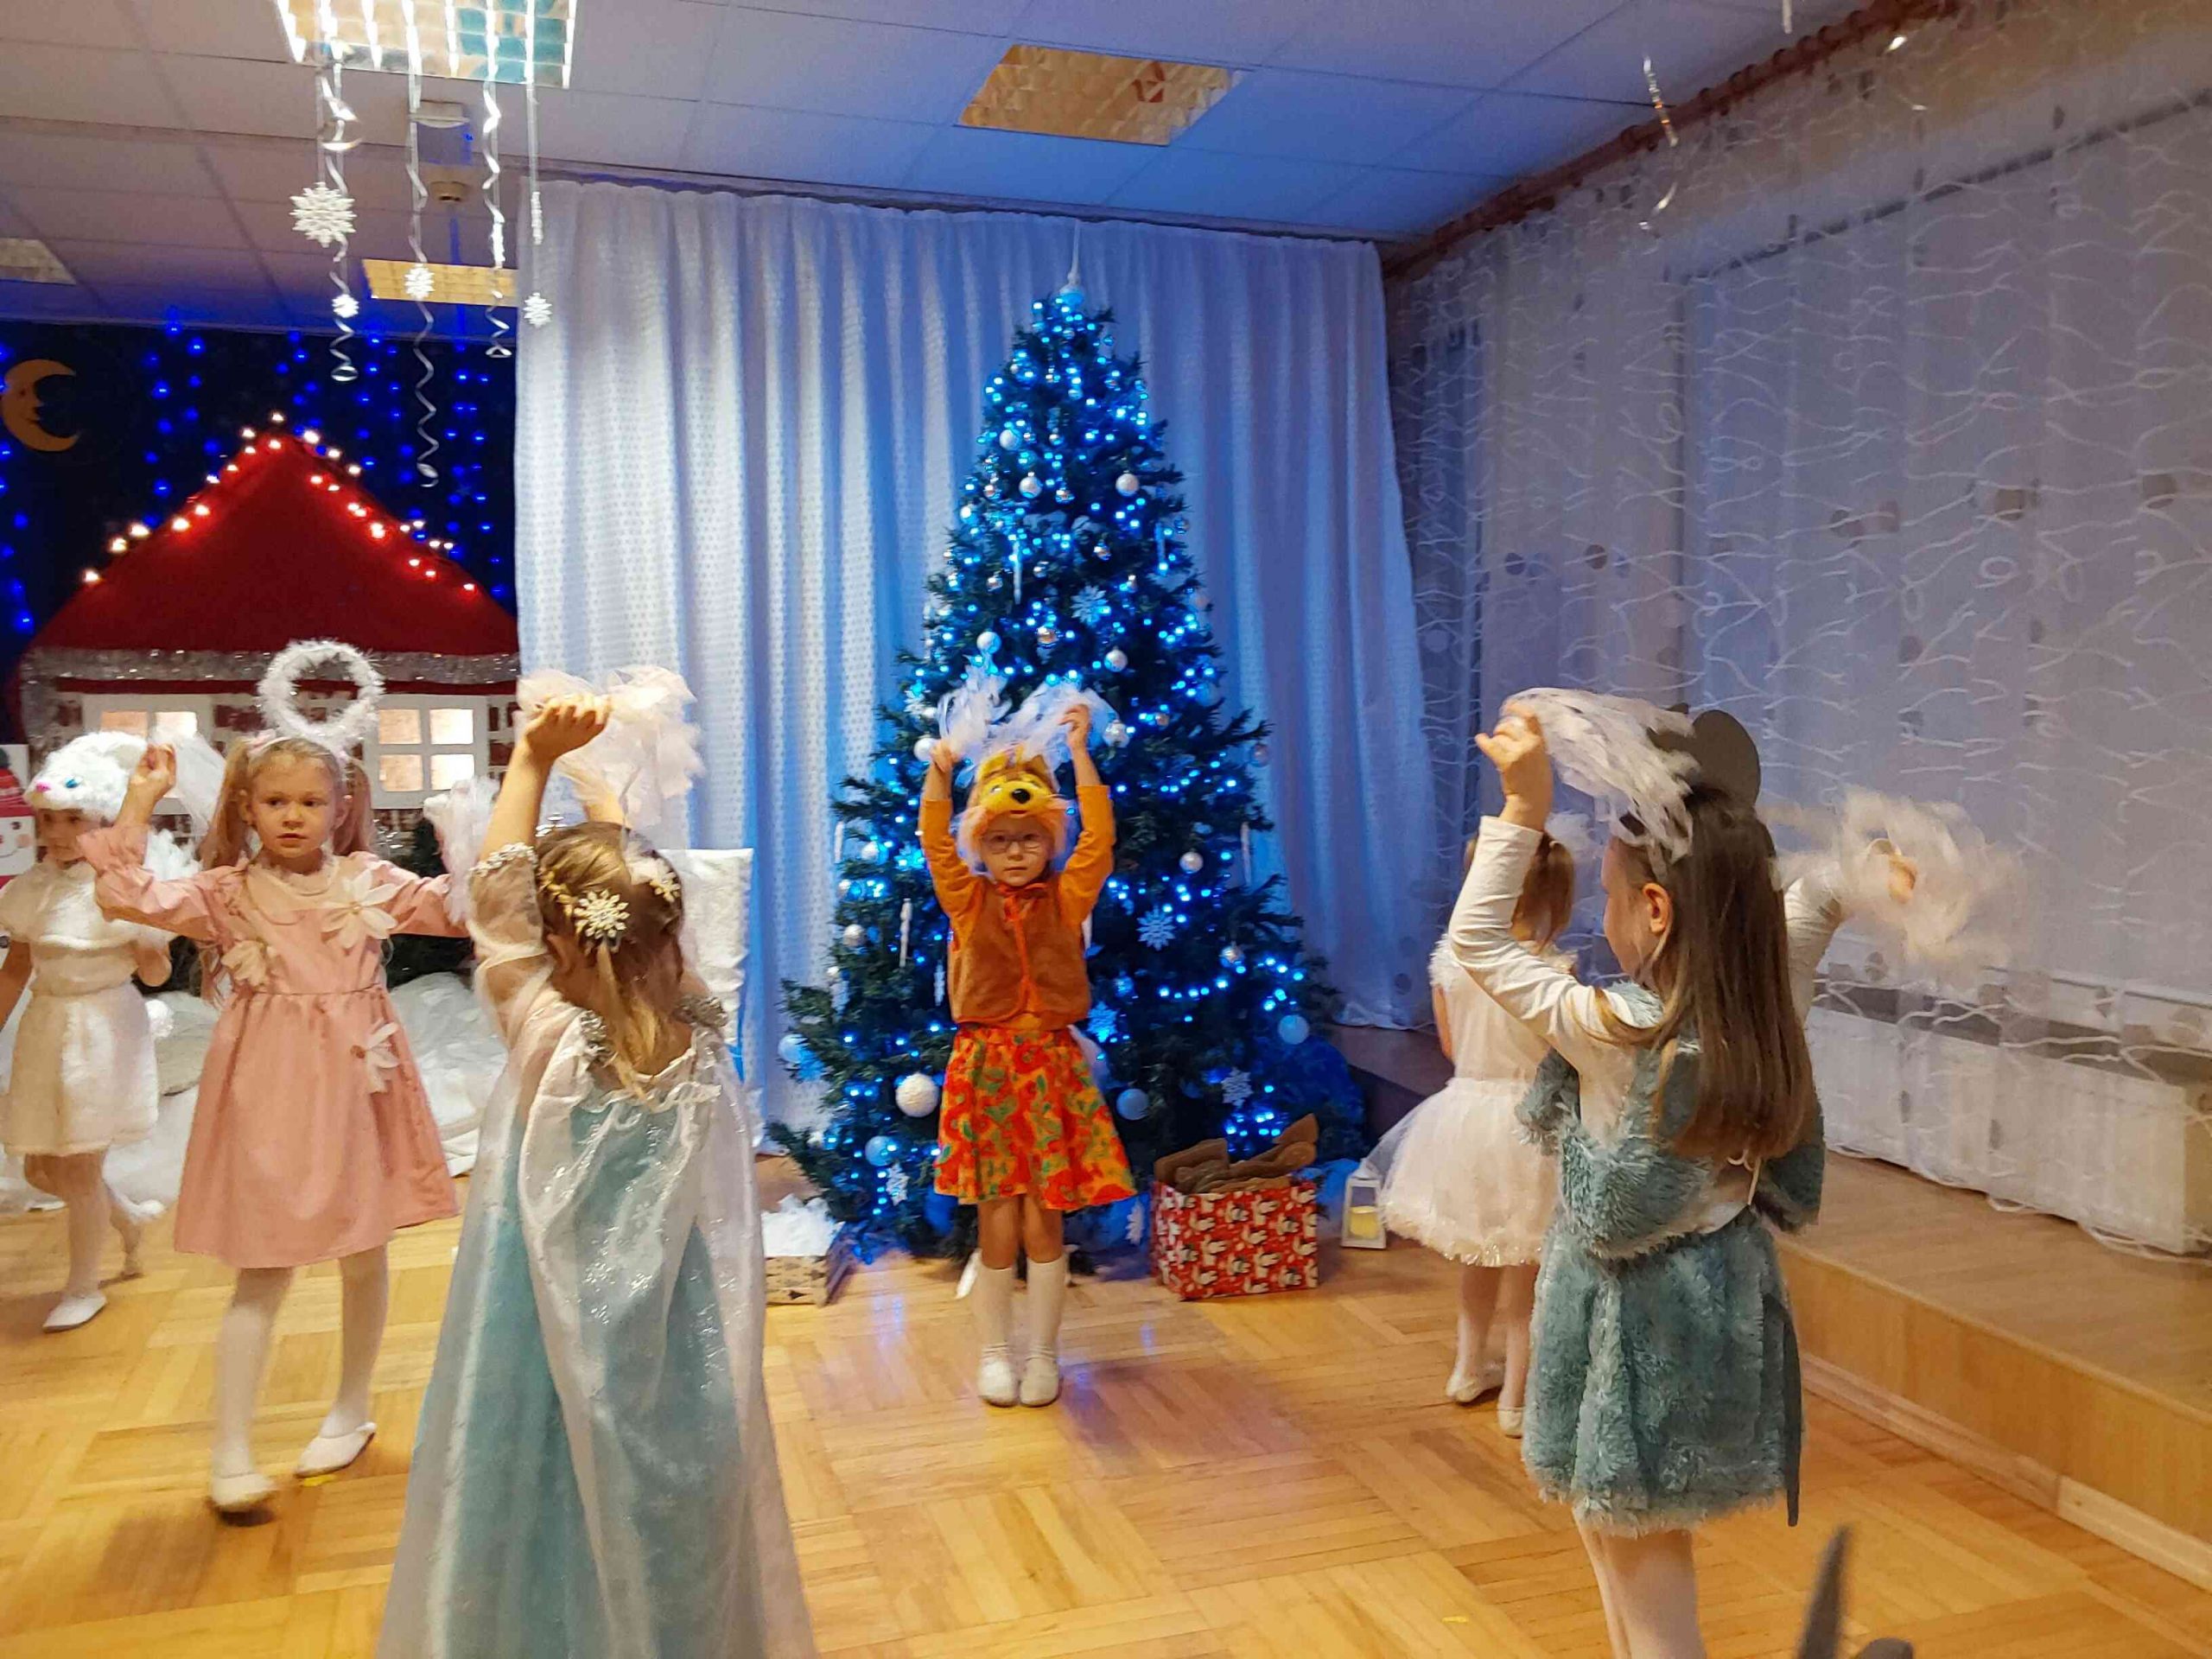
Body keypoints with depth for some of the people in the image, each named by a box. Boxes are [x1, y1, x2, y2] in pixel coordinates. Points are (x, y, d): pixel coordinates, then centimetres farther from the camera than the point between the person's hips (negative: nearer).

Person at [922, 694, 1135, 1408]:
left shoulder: (1065, 900, 3)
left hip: (1052, 1068, 0)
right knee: (996, 1223, 5)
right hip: (985, 1068, 0)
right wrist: (940, 771, -16)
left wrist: (1079, 752, -13)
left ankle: (1042, 1352, 22)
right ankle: (995, 1352, 22)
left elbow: (1099, 837, -7)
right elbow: (936, 844, -7)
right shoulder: (969, 903, 4)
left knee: (1045, 1221, 7)